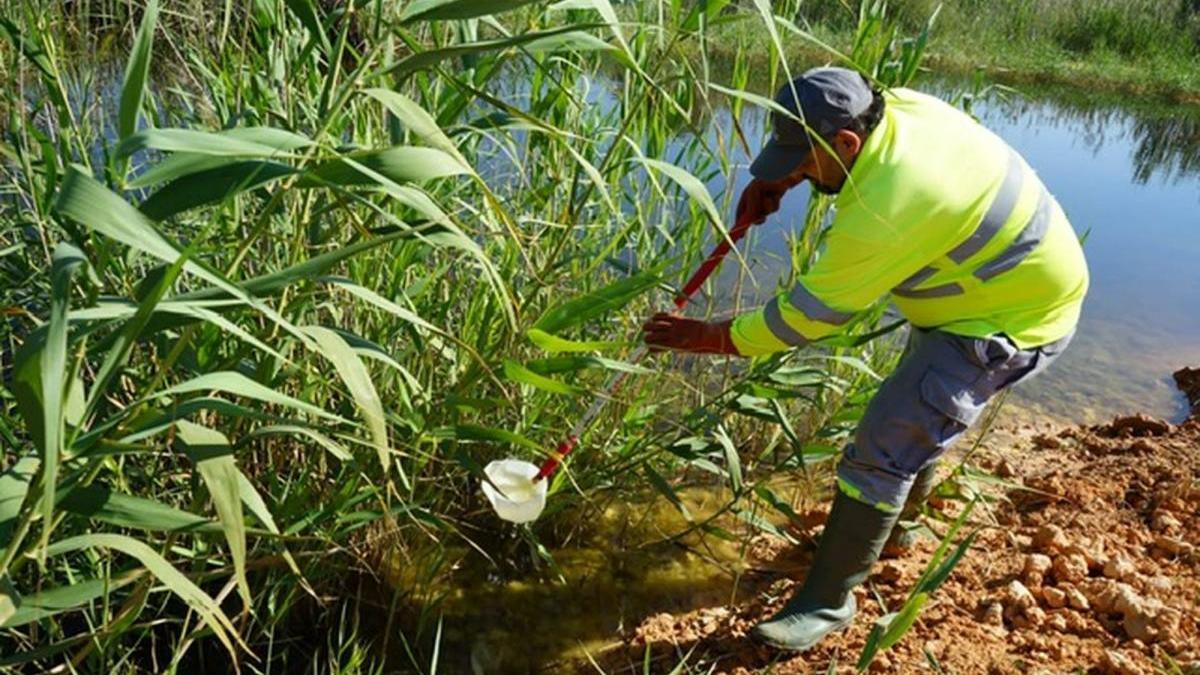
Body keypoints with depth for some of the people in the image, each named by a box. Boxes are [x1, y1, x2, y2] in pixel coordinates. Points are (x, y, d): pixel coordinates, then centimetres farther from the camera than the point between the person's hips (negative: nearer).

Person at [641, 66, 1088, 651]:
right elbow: (825, 124, 13)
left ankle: (827, 601, -1)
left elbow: (810, 313, -29)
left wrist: (716, 338, -19)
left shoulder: (885, 209, -36)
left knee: (885, 447, -13)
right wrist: (773, 184, -4)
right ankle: (891, 522, 48)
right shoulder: (895, 105, -10)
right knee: (917, 413, 26)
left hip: (1009, 323, -10)